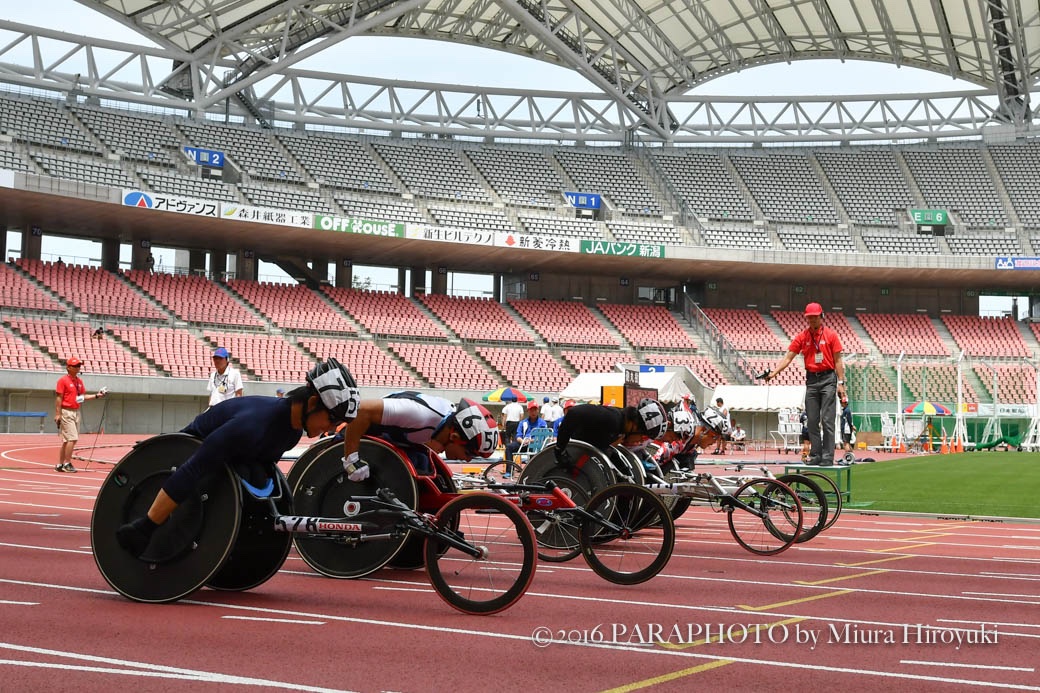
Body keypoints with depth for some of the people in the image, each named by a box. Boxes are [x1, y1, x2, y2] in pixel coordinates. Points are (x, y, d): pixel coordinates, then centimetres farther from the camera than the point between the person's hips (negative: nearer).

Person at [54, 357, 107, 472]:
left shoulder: (80, 381, 13)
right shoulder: (63, 380, -9)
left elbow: (83, 396, 18)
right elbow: (58, 398, -11)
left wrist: (96, 396, 5)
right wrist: (57, 414, -16)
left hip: (76, 412, 8)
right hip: (66, 412, -8)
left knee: (67, 440, 11)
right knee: (72, 438, -13)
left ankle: (60, 465, 17)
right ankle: (67, 463, -7)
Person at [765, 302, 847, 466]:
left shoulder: (831, 335, -1)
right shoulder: (801, 337, 5)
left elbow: (838, 360, 0)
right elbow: (788, 358, 1)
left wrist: (840, 382, -6)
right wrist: (774, 372, -12)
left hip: (828, 380, -3)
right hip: (811, 380, 4)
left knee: (827, 420, -7)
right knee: (812, 421, 5)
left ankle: (828, 457, -7)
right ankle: (815, 455, 10)